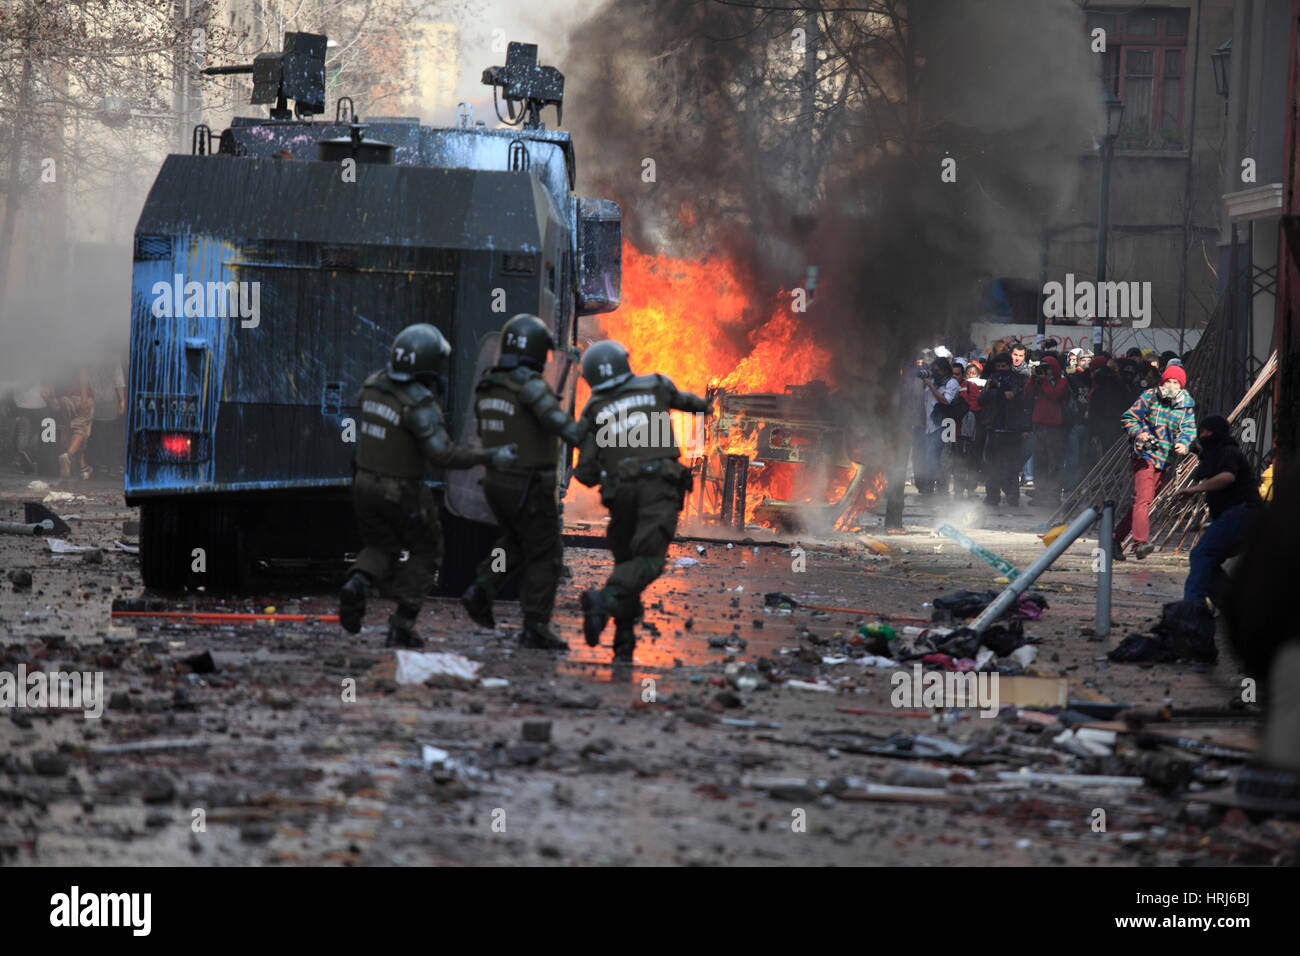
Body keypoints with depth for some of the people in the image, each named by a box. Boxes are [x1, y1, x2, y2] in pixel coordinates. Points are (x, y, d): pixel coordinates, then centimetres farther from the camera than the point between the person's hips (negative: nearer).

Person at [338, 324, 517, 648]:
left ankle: (357, 584, -12)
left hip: (366, 483, 6)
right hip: (403, 493, -6)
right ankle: (401, 627, 10)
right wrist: (490, 457, -28)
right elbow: (441, 454, -31)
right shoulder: (420, 403, -25)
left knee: (380, 549, 21)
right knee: (424, 552, 16)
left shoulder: (374, 384, -3)